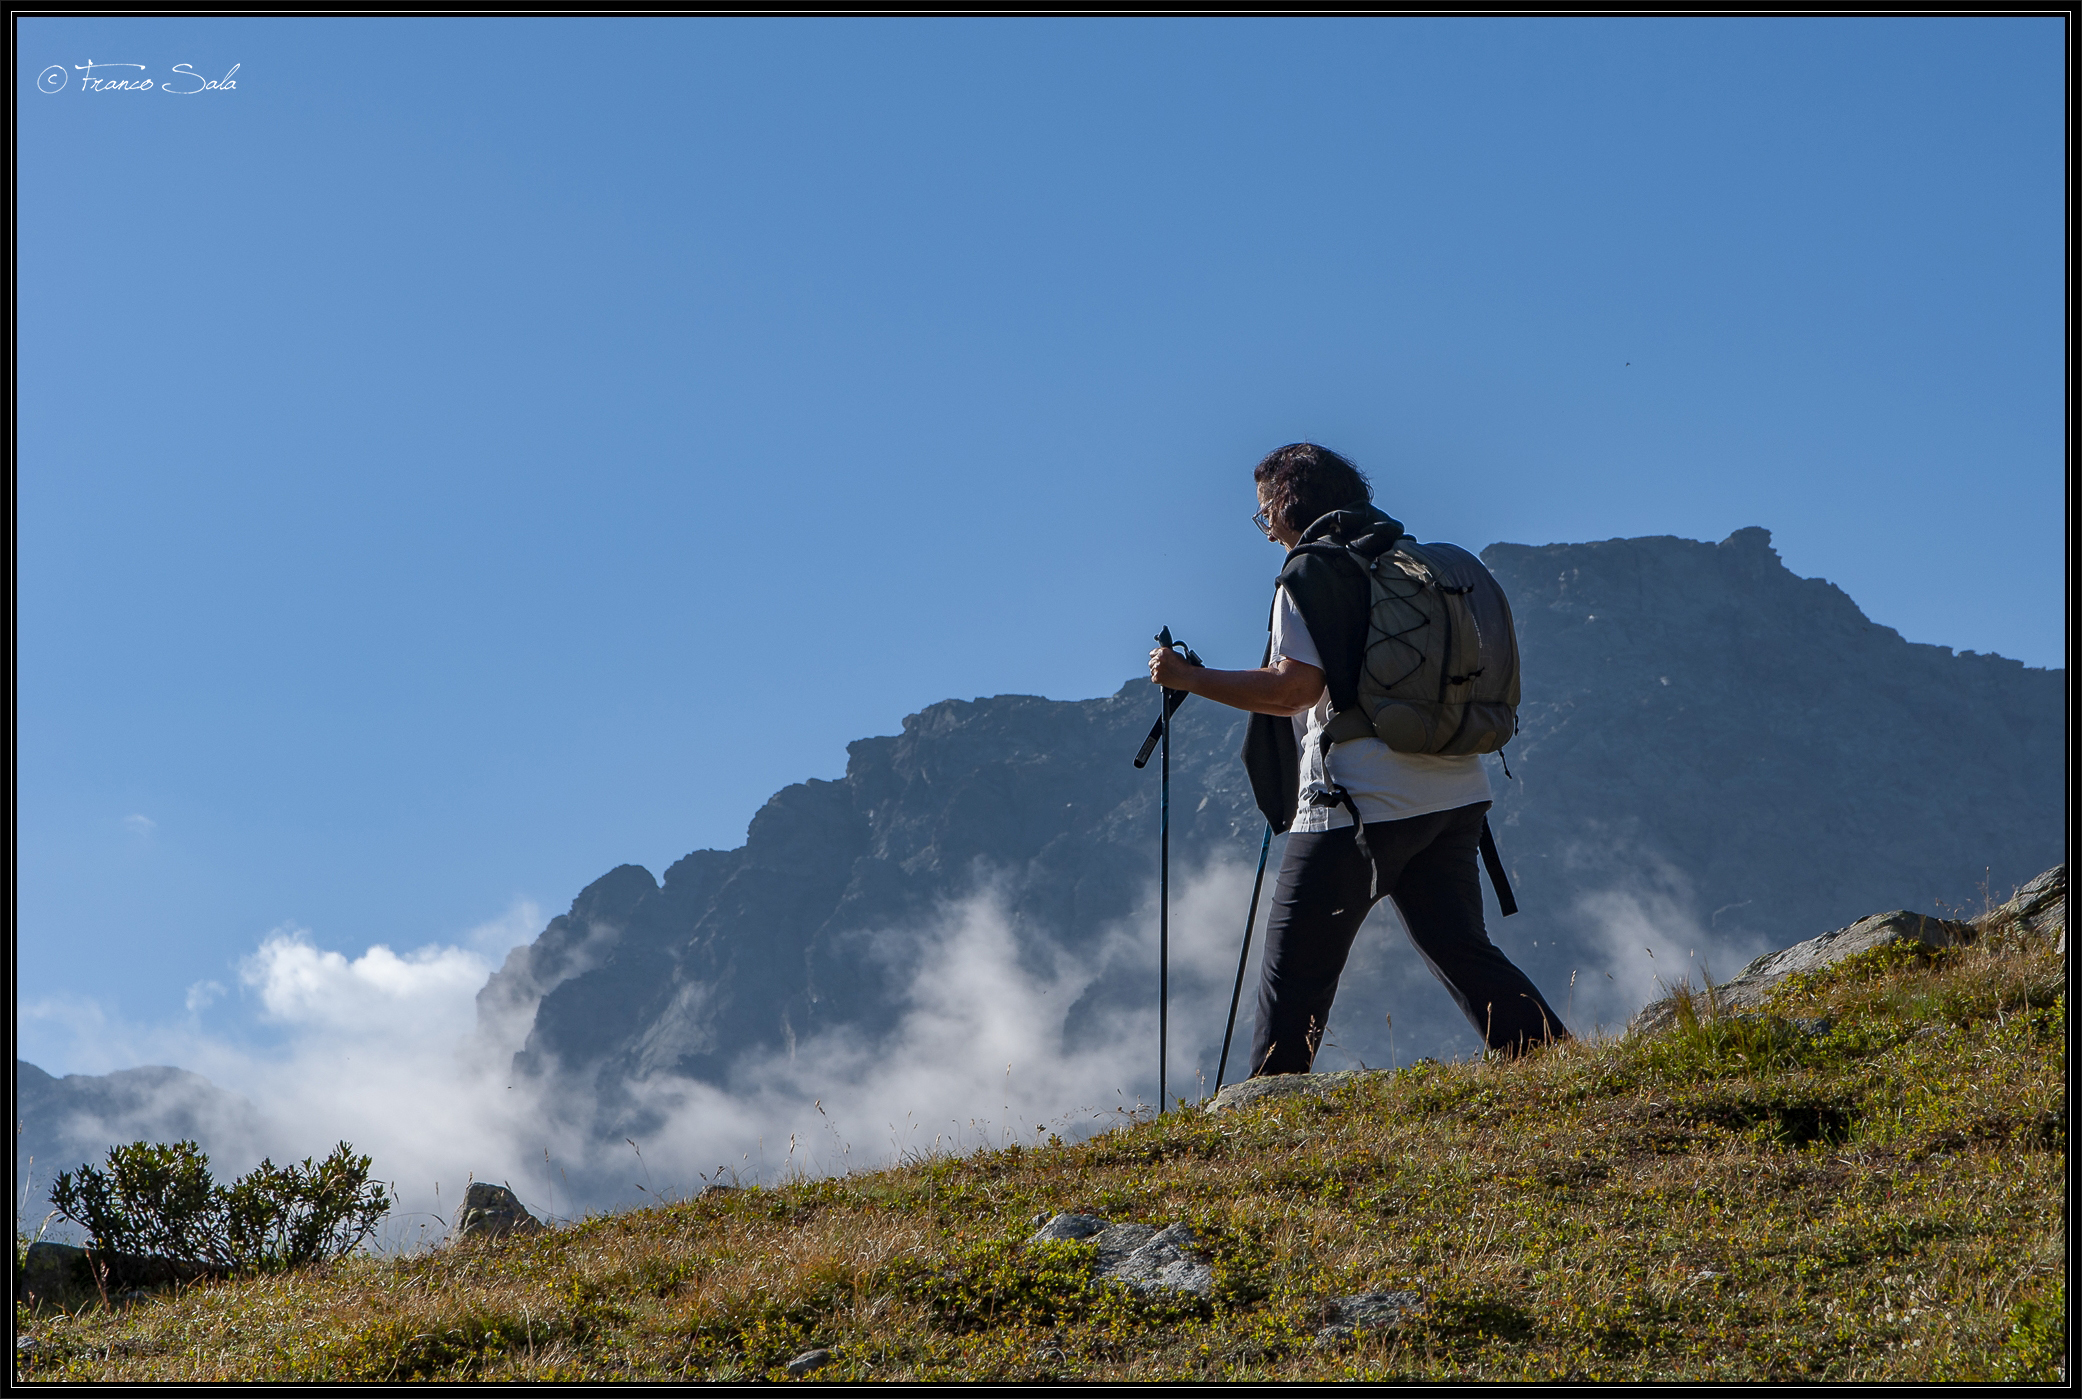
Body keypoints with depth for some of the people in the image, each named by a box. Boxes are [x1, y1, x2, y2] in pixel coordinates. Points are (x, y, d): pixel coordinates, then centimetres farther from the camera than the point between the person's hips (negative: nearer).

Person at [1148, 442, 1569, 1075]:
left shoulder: (1310, 572, -6)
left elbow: (1293, 688, -16)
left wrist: (1188, 677, -8)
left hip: (1358, 804, -7)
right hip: (1454, 796, 7)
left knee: (1295, 972, -1)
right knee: (1461, 949, 14)